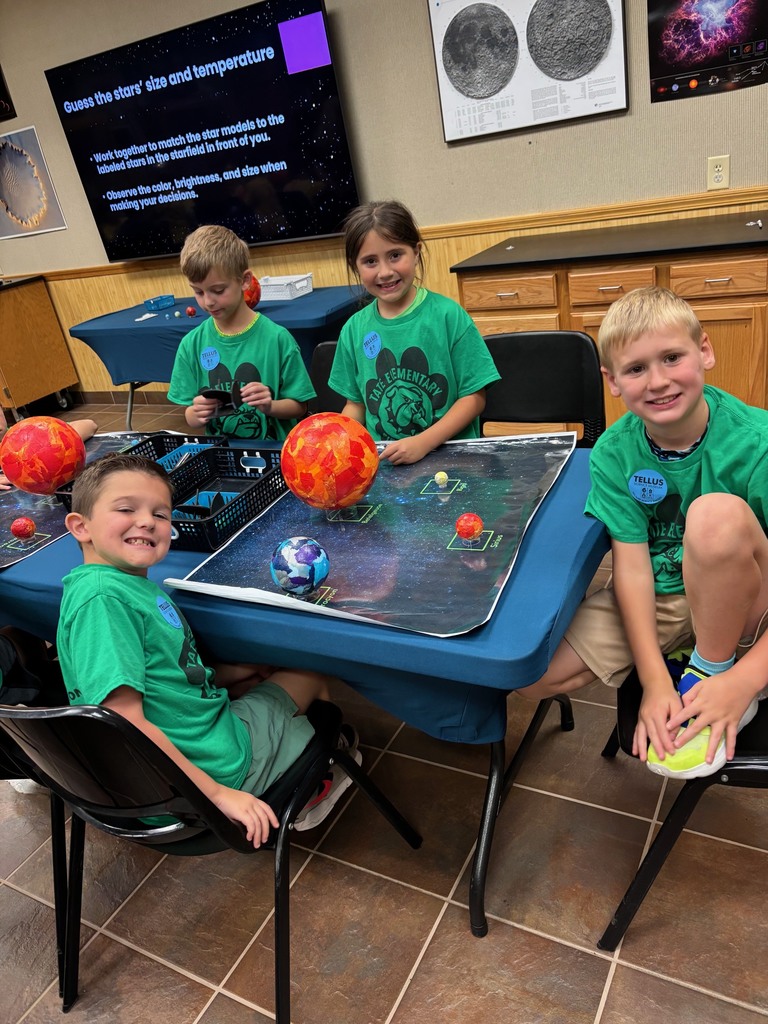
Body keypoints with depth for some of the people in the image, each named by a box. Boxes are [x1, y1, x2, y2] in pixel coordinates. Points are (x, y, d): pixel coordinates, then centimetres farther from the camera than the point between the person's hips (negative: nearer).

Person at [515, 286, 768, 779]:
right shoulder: (613, 455, -12)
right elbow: (633, 566, -15)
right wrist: (655, 680, -23)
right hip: (657, 599, 3)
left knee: (717, 513, -35)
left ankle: (712, 673, -11)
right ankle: (679, 673, 7)